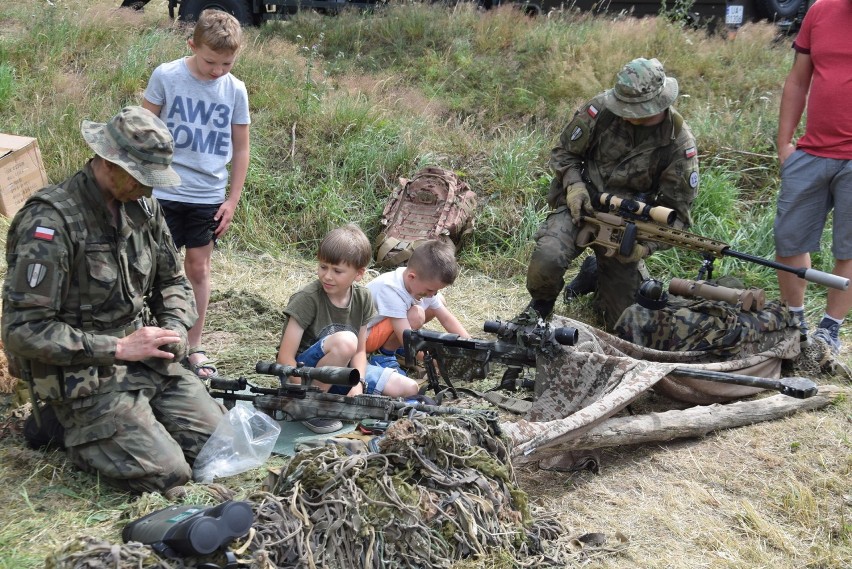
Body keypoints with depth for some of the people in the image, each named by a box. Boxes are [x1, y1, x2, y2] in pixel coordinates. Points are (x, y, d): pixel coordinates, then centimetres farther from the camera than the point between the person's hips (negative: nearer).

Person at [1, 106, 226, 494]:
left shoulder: (142, 206, 2)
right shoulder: (52, 221, -21)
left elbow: (171, 281, 16)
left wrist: (175, 328, -6)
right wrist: (119, 348, -23)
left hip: (149, 360, 7)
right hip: (83, 375, -7)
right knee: (166, 473, -16)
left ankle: (136, 414, 19)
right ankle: (69, 426, 7)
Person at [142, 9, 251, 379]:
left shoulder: (235, 90, -2)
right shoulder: (165, 77, -9)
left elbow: (241, 149, 5)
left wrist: (233, 200, 3)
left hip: (208, 196, 2)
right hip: (164, 192, -2)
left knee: (199, 268, 10)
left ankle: (194, 346, 21)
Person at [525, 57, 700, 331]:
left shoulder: (680, 143, -15)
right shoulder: (601, 110, -15)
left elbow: (676, 210, -10)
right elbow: (564, 152, 1)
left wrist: (646, 245, -26)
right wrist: (574, 185, -18)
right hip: (581, 205, -1)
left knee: (621, 321, 6)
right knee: (547, 258, -34)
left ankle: (595, 273, 39)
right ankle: (540, 305, 2)